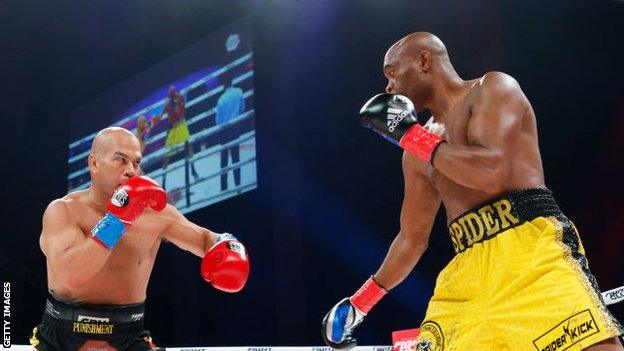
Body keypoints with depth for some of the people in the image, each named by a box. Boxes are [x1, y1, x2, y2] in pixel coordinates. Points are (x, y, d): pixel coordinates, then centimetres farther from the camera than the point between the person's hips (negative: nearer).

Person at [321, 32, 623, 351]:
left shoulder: (493, 88, 4)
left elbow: (492, 172, -14)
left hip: (531, 248, -6)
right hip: (467, 271, 7)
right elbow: (411, 238, 30)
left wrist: (409, 134, -5)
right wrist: (358, 303, 33)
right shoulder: (418, 154, 22)